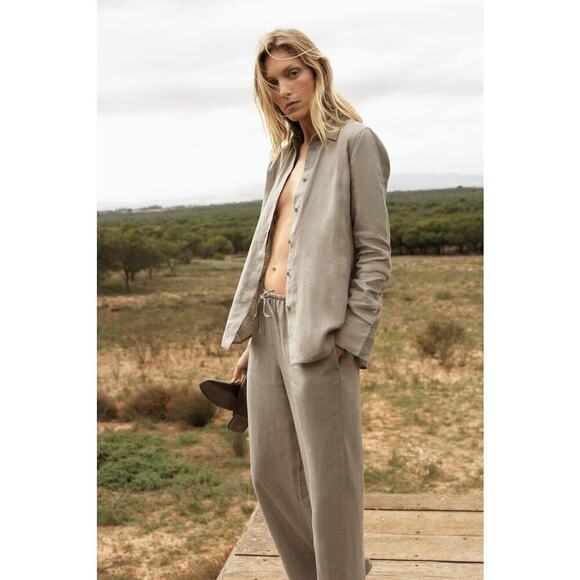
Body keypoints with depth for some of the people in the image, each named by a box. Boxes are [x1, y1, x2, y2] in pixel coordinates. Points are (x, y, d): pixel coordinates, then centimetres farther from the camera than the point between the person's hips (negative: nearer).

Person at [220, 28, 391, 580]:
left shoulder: (354, 141, -2)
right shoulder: (285, 152, 19)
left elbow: (374, 253, -8)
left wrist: (348, 341, -15)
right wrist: (252, 338, 15)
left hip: (317, 330, -7)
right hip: (268, 322, 8)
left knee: (328, 482, 2)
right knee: (269, 475, 14)